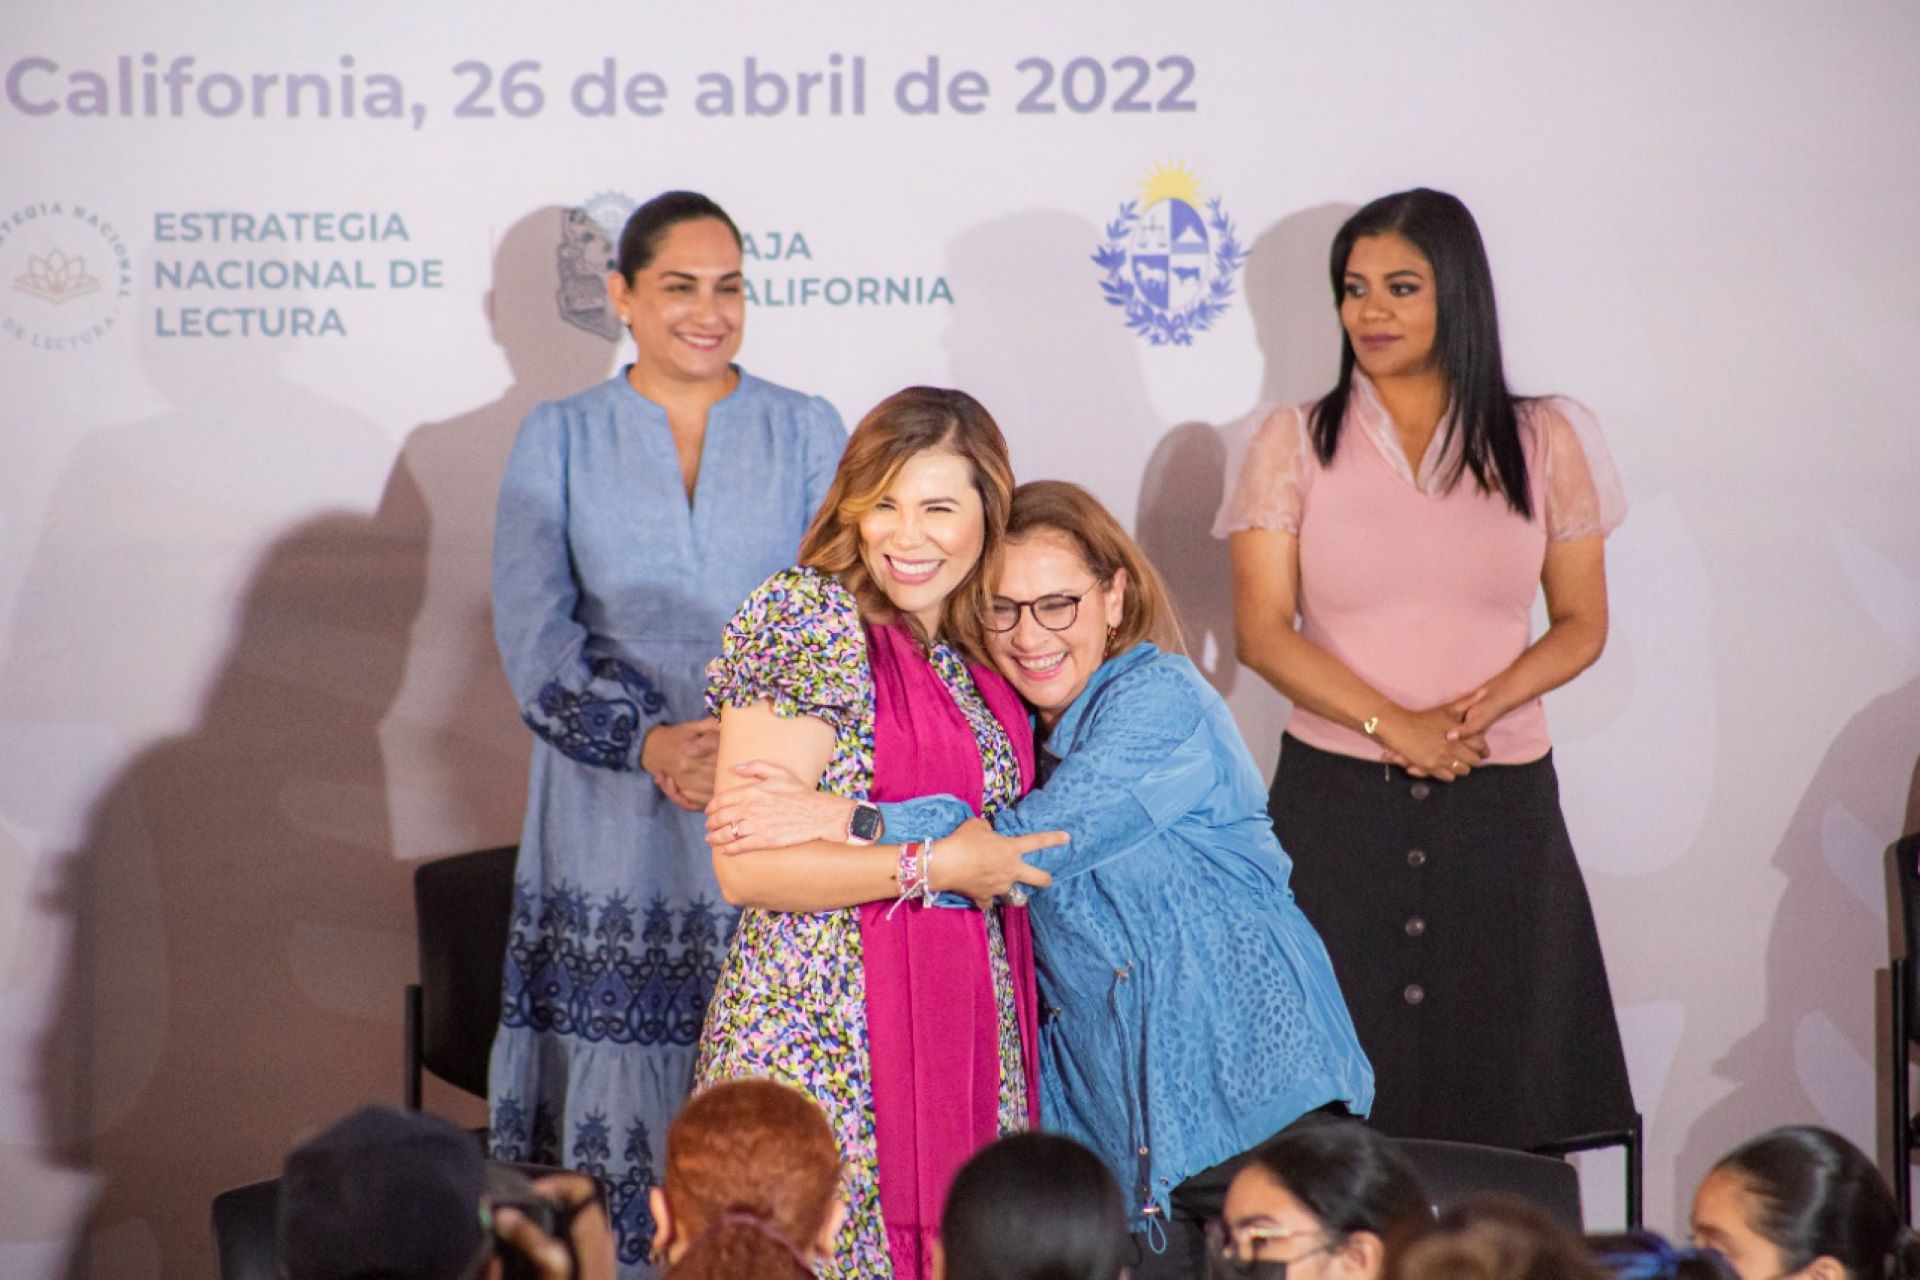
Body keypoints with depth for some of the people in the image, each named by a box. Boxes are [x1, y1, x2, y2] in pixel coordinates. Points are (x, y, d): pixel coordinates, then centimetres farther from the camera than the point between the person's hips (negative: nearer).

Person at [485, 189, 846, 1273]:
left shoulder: (806, 432, 10)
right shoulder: (560, 440, 10)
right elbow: (533, 631, 1)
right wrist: (644, 740, -14)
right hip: (612, 808, 0)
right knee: (615, 1064, -4)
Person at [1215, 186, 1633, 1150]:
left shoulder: (1544, 443, 8)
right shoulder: (1292, 443, 6)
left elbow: (1582, 624, 9)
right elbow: (1261, 631, -1)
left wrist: (1483, 707, -11)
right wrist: (1392, 725, -14)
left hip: (1501, 802, 1)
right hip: (1335, 802, -1)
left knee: (1499, 1091, -2)